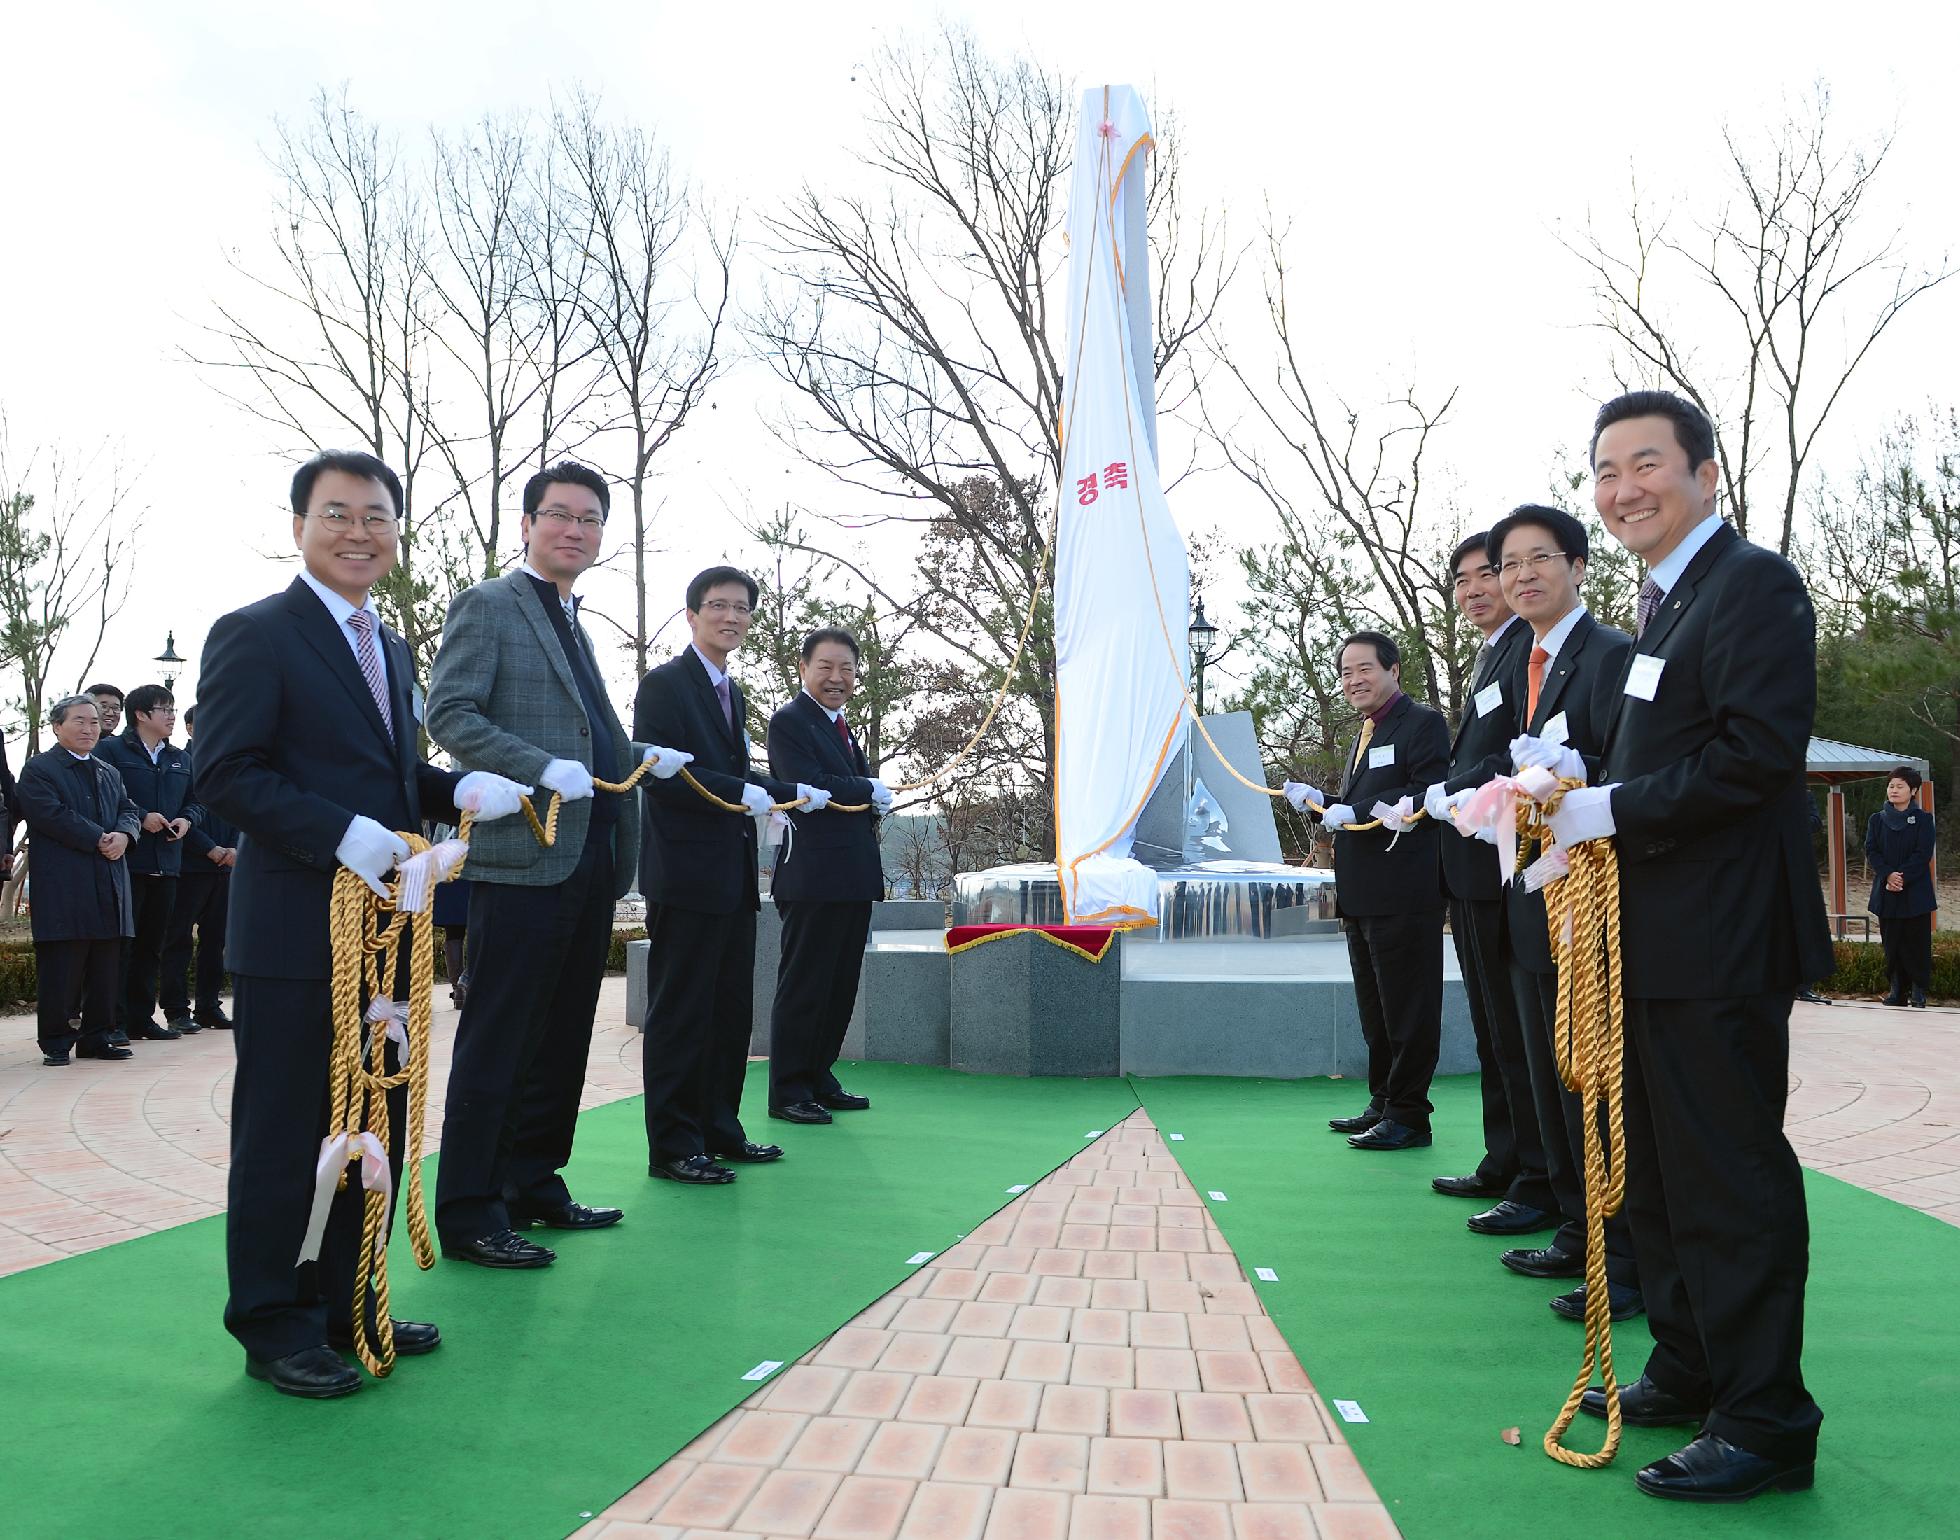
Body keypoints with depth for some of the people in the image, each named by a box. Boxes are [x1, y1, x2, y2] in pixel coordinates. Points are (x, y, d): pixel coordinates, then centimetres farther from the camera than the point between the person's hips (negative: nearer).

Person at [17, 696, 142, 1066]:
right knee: (61, 969, -3)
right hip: (63, 889, -6)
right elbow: (51, 815, -13)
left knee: (106, 969, 8)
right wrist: (99, 838, -16)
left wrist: (123, 834, -8)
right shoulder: (38, 769, 0)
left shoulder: (109, 773, 22)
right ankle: (56, 1043, 6)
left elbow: (129, 811, 15)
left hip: (109, 889, 6)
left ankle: (96, 1038, 16)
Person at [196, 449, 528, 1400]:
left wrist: (462, 788, 2)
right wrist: (341, 833, -25)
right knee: (279, 1134, 4)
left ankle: (344, 1304, 30)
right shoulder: (254, 634, -8)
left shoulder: (390, 648, 17)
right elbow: (225, 774, -15)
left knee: (375, 1126, 15)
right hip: (293, 931, -8)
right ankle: (270, 1324, 20)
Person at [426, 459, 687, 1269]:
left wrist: (642, 757, 10)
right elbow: (449, 714, -14)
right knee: (496, 1042, -2)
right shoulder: (487, 605, -3)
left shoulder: (574, 626, 22)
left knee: (562, 1038, 14)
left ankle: (533, 1185, 26)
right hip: (522, 858, -8)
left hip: (589, 861, 9)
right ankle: (467, 1212, 7)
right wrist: (543, 769, -22)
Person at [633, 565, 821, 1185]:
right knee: (680, 1012, -2)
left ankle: (720, 1129, 25)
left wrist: (792, 792, 10)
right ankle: (672, 1146, 7)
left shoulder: (732, 693, 19)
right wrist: (739, 792, -23)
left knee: (731, 1008, 14)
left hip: (734, 876, 9)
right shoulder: (664, 684, -8)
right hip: (686, 873, -9)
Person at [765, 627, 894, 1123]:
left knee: (840, 987, 14)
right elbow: (808, 787, -21)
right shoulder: (789, 721, -8)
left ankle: (819, 1081, 25)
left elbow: (866, 793, 19)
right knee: (803, 986, -1)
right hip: (813, 877, -9)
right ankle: (788, 1092, 9)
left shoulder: (842, 726, 20)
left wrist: (876, 798, -4)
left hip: (853, 876, 9)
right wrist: (870, 792, -8)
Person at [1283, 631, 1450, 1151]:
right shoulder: (1365, 734, 21)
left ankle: (1408, 1116, 6)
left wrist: (1354, 811, -21)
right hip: (1362, 895, 10)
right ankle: (1383, 1105, 28)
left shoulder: (1422, 724, -8)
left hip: (1404, 896, -10)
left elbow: (1428, 795, -21)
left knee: (1407, 1007, -2)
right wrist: (1319, 801, 8)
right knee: (1374, 1010, 17)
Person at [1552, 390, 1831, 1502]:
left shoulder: (1752, 582, -12)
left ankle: (1766, 1423, 12)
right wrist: (1578, 840, 8)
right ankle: (1689, 1375, 33)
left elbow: (1759, 753, -22)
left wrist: (1609, 811, -20)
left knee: (1730, 1176, -2)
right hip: (1657, 938, 10)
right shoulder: (1666, 600, 18)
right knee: (1660, 1169, 18)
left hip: (1721, 940, -10)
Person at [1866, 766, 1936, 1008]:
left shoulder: (1923, 819, 2)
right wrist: (1888, 875, -15)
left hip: (1915, 891, -2)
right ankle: (1897, 990, 11)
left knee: (1917, 941, -1)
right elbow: (1871, 851, 0)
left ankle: (1918, 991, 7)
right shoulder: (1877, 820, 9)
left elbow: (1923, 854, -7)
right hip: (1886, 893, 2)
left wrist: (1902, 876, -17)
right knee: (1892, 942, 4)